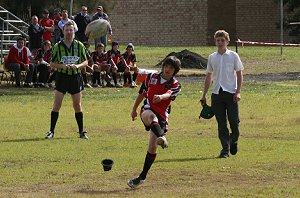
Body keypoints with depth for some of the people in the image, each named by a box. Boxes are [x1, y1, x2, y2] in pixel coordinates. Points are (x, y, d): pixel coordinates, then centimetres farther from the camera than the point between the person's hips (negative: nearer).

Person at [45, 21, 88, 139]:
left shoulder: (79, 46, 3)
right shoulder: (57, 46, 0)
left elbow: (85, 62, 6)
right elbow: (52, 63, 3)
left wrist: (77, 66, -14)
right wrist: (62, 66, -16)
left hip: (75, 77, 1)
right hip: (62, 77, -1)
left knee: (77, 106, 5)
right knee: (57, 105, -5)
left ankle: (81, 131, 13)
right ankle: (51, 131, 1)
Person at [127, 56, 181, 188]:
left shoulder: (175, 85, 3)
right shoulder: (152, 77, 10)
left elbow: (169, 94, -21)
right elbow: (141, 93, 22)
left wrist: (161, 97, -44)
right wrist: (134, 109, 27)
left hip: (162, 117, -1)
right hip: (148, 110, 1)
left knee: (152, 147, -7)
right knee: (151, 116, -39)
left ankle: (142, 176, 5)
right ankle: (161, 137, -66)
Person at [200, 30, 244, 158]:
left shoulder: (233, 56, 2)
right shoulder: (212, 57, 11)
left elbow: (239, 74, 3)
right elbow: (209, 77, 17)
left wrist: (238, 92, -7)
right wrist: (204, 95, 14)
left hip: (231, 93, -2)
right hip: (217, 93, 2)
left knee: (234, 121, -3)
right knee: (221, 123, 0)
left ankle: (233, 141, 24)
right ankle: (225, 149, 3)